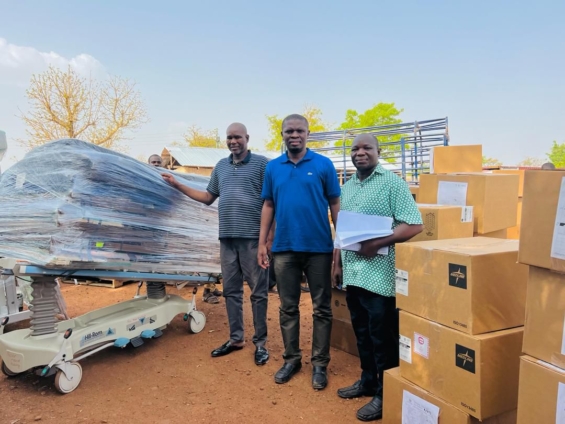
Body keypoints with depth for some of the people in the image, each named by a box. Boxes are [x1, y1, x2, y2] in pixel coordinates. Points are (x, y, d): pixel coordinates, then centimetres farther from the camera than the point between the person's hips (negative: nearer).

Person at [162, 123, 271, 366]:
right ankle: (236, 338, 24)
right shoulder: (221, 167, 16)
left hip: (253, 237, -6)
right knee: (231, 290, 12)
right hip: (227, 238, 6)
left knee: (258, 292, 2)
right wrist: (178, 186, 16)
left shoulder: (261, 163, -1)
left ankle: (260, 342, 13)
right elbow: (208, 198, 21)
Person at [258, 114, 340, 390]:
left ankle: (320, 364, 20)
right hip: (284, 248, 3)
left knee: (321, 309, 7)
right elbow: (268, 205, 10)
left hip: (319, 248, -2)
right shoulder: (273, 167, 7)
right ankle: (291, 359, 27)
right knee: (287, 308, 12)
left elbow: (335, 204, 0)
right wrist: (262, 243, 5)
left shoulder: (323, 165, -2)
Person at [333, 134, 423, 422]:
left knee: (382, 337, 3)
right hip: (352, 272, 7)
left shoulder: (392, 182, -8)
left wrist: (377, 243, -20)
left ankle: (385, 394, 17)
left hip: (379, 274, -7)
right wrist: (337, 263, 16)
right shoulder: (347, 187, 14)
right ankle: (368, 380, 34)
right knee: (362, 333, 18)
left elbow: (414, 225, -14)